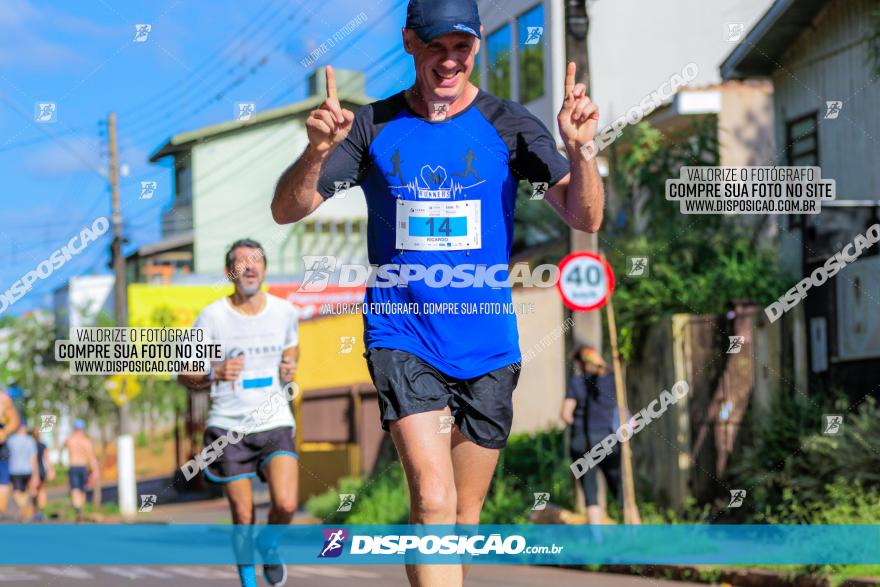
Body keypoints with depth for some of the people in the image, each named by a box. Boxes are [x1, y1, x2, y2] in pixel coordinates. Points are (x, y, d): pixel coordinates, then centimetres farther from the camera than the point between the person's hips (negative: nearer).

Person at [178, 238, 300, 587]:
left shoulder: (284, 312, 3)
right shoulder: (212, 317, -5)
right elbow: (184, 374, 0)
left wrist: (289, 369, 2)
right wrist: (216, 373, -20)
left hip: (275, 423, 1)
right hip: (228, 427, -1)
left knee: (286, 504, -18)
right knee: (243, 516, 1)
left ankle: (269, 544, 16)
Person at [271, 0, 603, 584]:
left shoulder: (508, 125, 0)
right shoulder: (373, 127, 1)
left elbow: (585, 217, -7)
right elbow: (286, 211, -3)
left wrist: (579, 149, -27)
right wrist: (317, 150, -23)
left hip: (488, 344, 2)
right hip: (402, 338, -2)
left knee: (465, 515, 9)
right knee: (433, 500, -19)